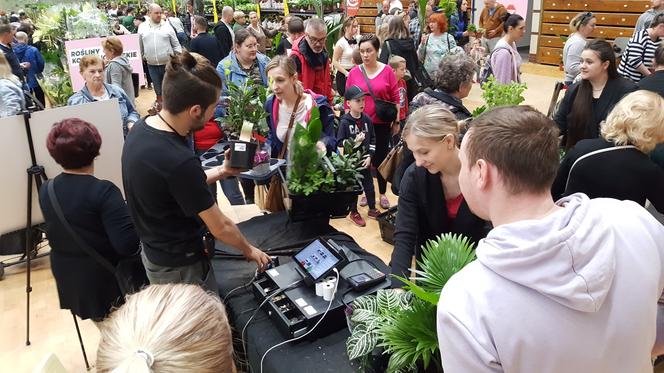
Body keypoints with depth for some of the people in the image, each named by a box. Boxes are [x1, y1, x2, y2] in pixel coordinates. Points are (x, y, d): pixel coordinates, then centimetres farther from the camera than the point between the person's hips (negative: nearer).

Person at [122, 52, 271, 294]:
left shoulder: (141, 128, -7)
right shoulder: (178, 160, -34)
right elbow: (220, 227, -22)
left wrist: (221, 172, 7)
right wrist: (249, 250, -4)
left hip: (153, 250, 8)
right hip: (180, 268, -8)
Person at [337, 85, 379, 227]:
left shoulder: (367, 119, -1)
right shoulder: (344, 122, -13)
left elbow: (373, 139, 4)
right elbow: (339, 142, -12)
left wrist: (369, 156, -4)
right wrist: (354, 141, -24)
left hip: (365, 160, 4)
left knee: (369, 185, 14)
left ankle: (372, 209, 33)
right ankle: (354, 213, 25)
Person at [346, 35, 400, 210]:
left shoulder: (387, 71, -5)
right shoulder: (354, 72, -2)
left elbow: (395, 98, 0)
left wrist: (396, 121, 0)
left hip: (382, 124, -1)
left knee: (381, 158, 8)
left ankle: (382, 194, 22)